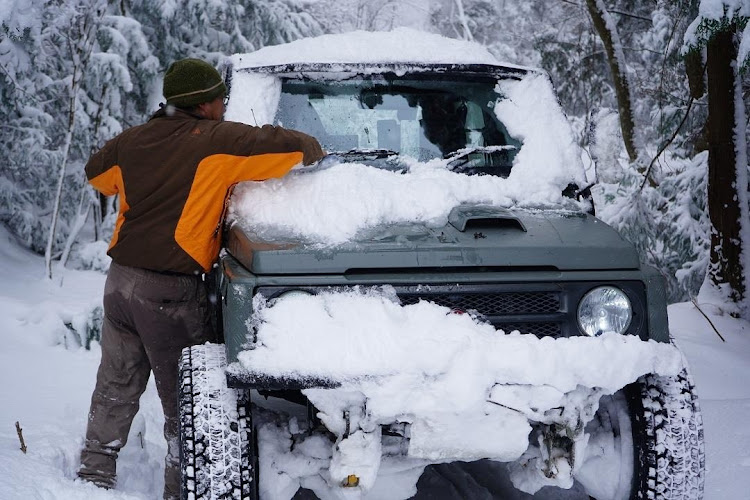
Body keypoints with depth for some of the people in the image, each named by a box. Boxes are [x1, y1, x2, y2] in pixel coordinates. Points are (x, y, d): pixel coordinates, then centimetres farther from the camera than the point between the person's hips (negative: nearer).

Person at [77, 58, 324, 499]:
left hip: (120, 281, 6)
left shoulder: (132, 141, 7)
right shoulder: (215, 141, -11)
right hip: (170, 294, -6)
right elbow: (286, 146, -14)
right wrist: (314, 149, 7)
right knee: (183, 405, 6)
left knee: (116, 390, 21)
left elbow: (96, 173, 26)